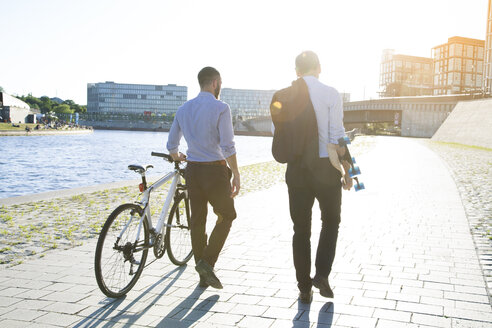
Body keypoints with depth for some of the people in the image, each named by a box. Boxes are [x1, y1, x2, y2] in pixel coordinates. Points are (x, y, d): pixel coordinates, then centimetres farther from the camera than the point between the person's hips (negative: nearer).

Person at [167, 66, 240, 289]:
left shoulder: (183, 109, 8)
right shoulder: (220, 108, -10)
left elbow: (171, 144, 14)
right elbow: (227, 146, -16)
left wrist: (177, 157, 35)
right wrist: (236, 175, -10)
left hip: (192, 170, 6)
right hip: (215, 170, -5)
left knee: (197, 220, 10)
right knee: (226, 217, 11)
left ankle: (203, 276, 17)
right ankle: (207, 261, -4)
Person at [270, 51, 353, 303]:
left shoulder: (282, 98, 3)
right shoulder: (329, 94, -7)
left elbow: (279, 137, 7)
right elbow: (337, 138, -10)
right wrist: (347, 171, -1)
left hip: (296, 169, 3)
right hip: (325, 167, -2)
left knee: (301, 229, 11)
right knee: (330, 221, 20)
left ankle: (304, 288, 17)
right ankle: (322, 274, 7)